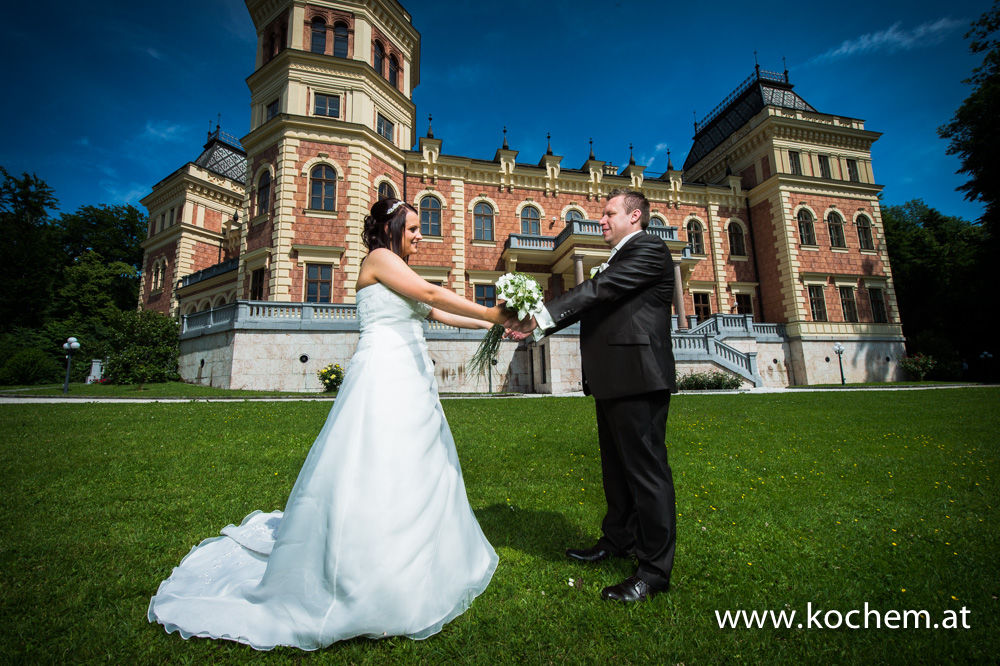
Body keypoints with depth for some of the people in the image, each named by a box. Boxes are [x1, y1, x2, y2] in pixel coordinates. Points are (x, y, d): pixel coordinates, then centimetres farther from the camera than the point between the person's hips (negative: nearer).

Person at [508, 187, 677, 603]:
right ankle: (619, 540, 35)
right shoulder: (620, 260, 23)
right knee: (617, 467, 18)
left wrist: (541, 317, -20)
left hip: (638, 378, -10)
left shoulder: (649, 249, -6)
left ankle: (655, 569, 12)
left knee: (646, 468, -2)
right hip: (614, 380, 10)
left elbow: (598, 290, -18)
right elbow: (592, 304, 13)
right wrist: (536, 323, 3)